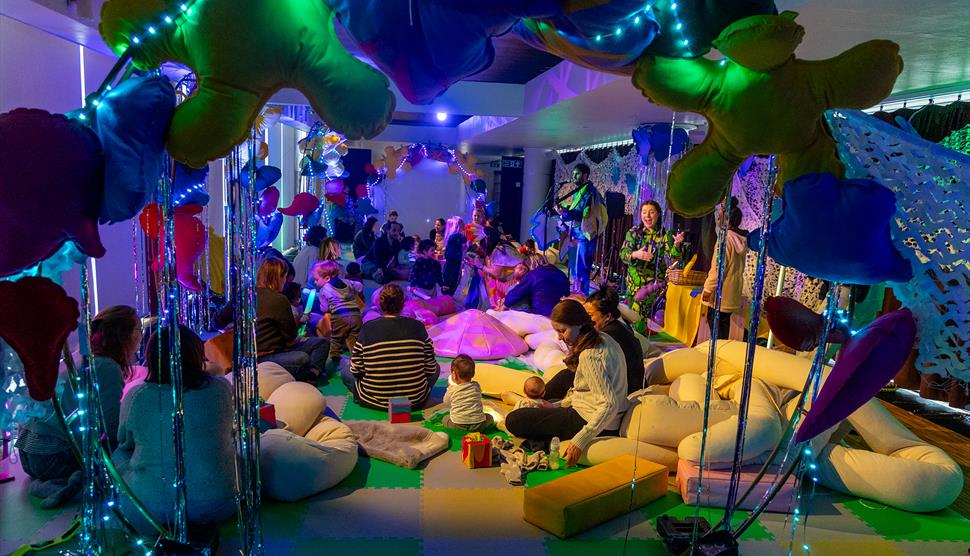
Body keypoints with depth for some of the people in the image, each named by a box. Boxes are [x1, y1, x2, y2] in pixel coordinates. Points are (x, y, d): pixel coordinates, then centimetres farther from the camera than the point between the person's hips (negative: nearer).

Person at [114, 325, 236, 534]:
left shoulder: (135, 396, -7)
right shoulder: (222, 389, -5)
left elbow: (125, 442, 13)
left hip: (150, 510, 0)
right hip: (217, 504, 1)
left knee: (118, 454, 25)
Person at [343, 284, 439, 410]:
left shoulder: (367, 328, -11)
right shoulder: (417, 326, -9)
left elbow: (356, 370, -6)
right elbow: (431, 368, -3)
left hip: (375, 401, -1)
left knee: (345, 371, 23)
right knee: (436, 368, 27)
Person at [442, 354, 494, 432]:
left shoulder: (452, 390, -3)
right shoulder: (477, 386, 3)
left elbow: (446, 404, 15)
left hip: (458, 425, -1)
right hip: (477, 425, 1)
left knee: (444, 419, 26)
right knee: (490, 418, 28)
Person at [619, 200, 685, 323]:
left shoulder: (665, 235, -1)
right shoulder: (634, 232, -1)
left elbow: (672, 255, -12)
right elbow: (623, 253, -10)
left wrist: (676, 245, -34)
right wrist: (635, 255, -32)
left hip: (655, 282, 0)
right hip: (635, 282, 1)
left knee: (650, 317, 2)